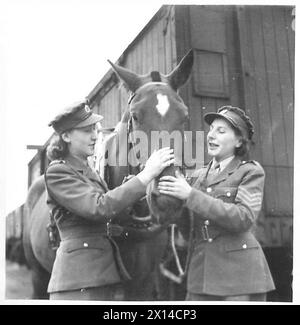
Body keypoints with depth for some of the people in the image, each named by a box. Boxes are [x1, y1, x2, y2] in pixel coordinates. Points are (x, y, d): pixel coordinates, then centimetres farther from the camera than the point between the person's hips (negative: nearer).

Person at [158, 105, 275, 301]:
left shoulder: (251, 172, -1)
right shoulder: (198, 176, 14)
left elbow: (244, 218, -16)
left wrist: (190, 195, -19)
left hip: (240, 274, -4)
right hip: (202, 273, 4)